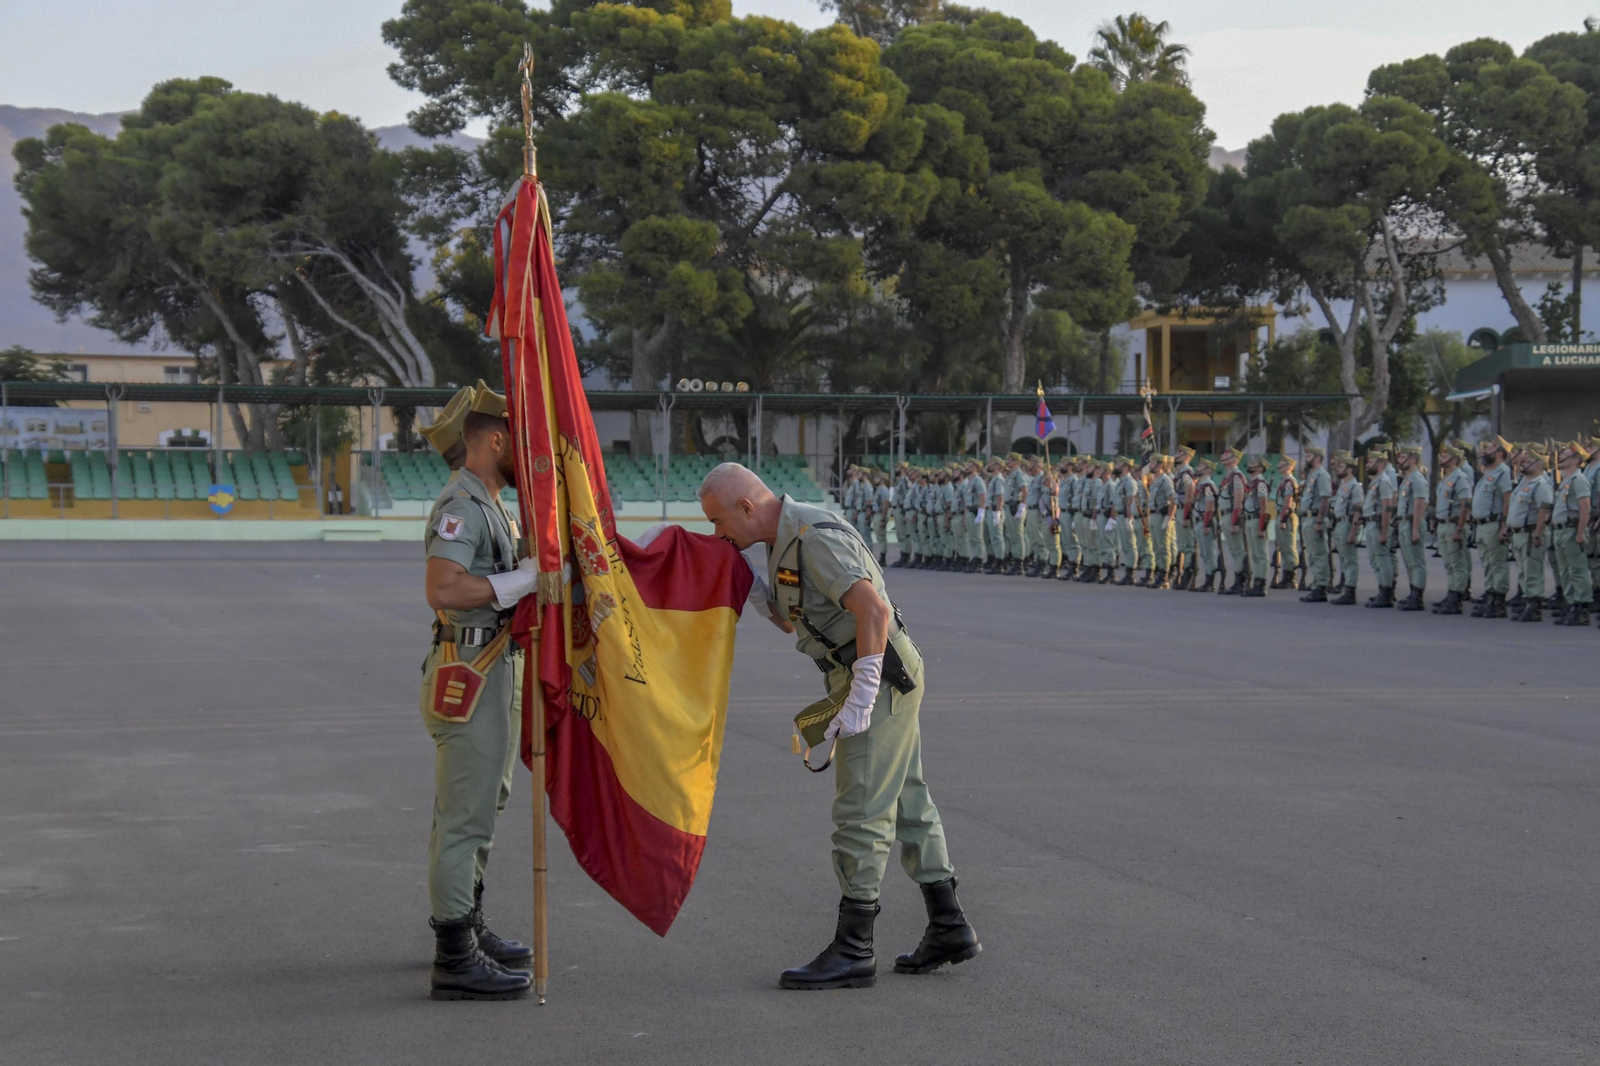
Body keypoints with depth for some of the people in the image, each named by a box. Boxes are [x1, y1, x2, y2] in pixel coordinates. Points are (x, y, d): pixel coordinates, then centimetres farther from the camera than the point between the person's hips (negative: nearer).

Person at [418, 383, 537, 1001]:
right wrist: (528, 577, -25)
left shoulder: (488, 506, 17)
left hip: (496, 672, 11)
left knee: (478, 808, 20)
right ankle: (456, 961, -5)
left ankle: (466, 929, 34)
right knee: (465, 817, -8)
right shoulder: (461, 504, -16)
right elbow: (442, 590, -29)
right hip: (469, 678, -11)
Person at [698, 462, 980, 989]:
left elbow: (875, 610, -27)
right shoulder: (786, 540, 12)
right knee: (905, 805, 15)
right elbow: (789, 621, 24)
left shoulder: (816, 537, -20)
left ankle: (852, 951, -4)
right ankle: (949, 928, 22)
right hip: (881, 679, 10)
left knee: (860, 813, -8)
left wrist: (859, 699, -27)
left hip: (880, 677, -10)